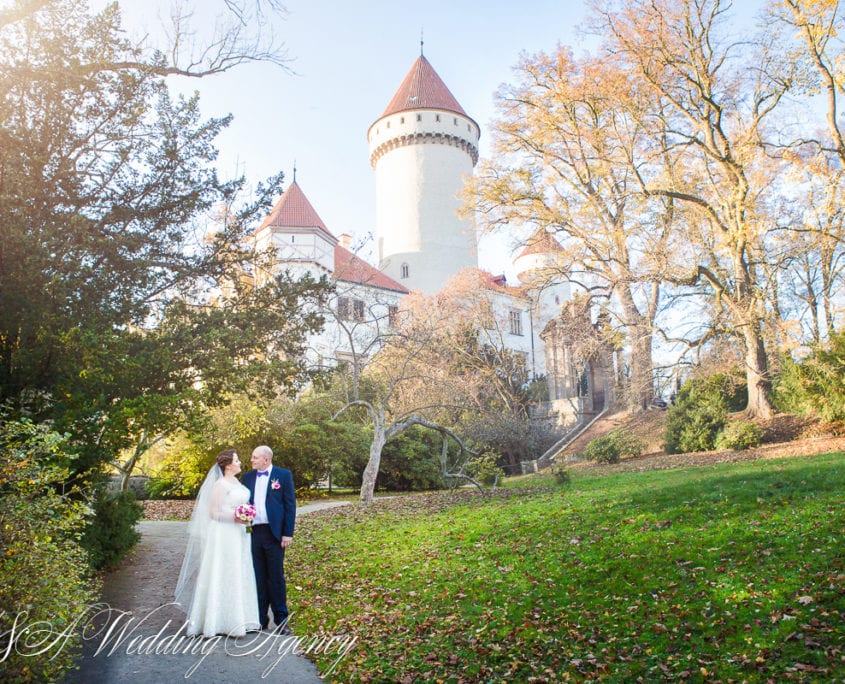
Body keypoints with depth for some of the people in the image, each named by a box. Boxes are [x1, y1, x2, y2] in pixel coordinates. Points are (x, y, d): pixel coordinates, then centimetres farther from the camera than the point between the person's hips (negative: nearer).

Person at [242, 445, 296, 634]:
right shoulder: (248, 477, 9)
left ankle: (281, 619, 14)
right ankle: (260, 619, 20)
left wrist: (288, 533, -9)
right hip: (253, 533, 4)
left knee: (276, 577, 3)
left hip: (274, 533, -4)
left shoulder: (283, 475, -3)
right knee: (258, 577, 10)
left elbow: (290, 505, -4)